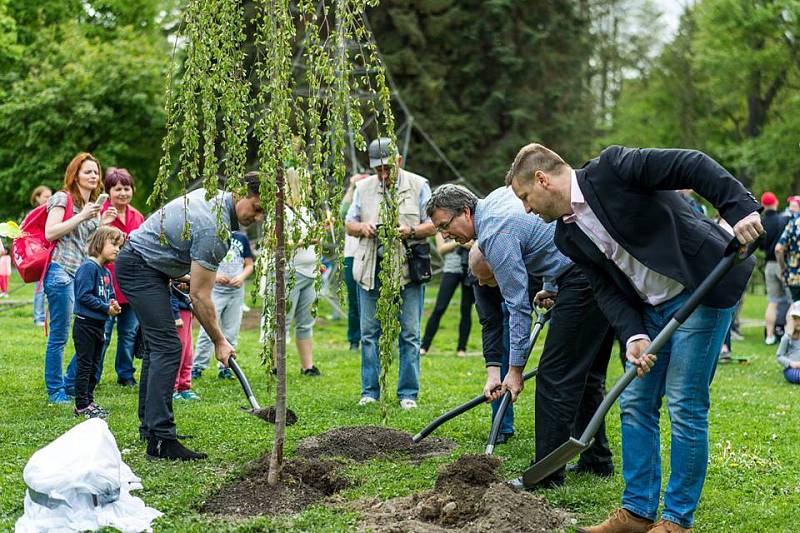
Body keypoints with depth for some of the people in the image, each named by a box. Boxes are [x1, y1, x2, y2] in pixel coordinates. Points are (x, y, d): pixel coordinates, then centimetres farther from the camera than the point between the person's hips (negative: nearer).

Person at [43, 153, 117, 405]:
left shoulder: (94, 206, 23)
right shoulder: (62, 198, -1)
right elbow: (50, 233, -12)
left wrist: (102, 223, 9)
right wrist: (82, 216, -14)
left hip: (84, 273, 8)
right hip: (61, 271, -8)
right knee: (59, 335, -7)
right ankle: (55, 392, -1)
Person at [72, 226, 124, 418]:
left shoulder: (106, 272, 12)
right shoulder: (88, 267, -16)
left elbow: (110, 295, 18)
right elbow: (84, 295, -22)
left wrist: (113, 304, -5)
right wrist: (106, 308, -18)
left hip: (99, 324, 9)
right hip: (85, 324, -9)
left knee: (94, 366, 15)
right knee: (85, 365, -3)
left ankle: (89, 401, 23)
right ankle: (82, 406, 2)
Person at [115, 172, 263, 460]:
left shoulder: (215, 195, 4)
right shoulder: (214, 229, -26)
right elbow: (199, 297, -22)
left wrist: (179, 274, 23)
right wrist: (220, 342, -14)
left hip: (146, 265, 11)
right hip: (140, 267, -11)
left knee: (157, 347, 15)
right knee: (167, 348, -16)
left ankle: (149, 426, 22)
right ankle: (160, 441, -20)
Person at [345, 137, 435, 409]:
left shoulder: (418, 186, 2)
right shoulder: (364, 188, 11)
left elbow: (433, 224, 2)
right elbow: (349, 225, 15)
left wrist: (411, 231, -17)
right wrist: (362, 227, -8)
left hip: (408, 268, -3)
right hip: (371, 269, 3)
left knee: (409, 333, -1)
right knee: (369, 332, 5)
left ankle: (408, 393, 6)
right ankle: (370, 391, 13)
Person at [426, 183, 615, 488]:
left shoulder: (496, 234, -14)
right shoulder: (498, 197, 14)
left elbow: (519, 306, -14)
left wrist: (515, 368, -10)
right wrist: (551, 286, 26)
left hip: (584, 279, -10)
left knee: (554, 379, -7)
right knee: (588, 376, 17)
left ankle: (546, 476, -6)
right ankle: (597, 461, 24)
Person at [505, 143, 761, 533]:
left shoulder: (613, 168, -16)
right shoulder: (568, 236, 7)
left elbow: (693, 166, -21)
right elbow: (606, 289, 4)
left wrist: (741, 209, -32)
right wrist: (633, 335, -13)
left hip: (701, 291, -8)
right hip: (649, 309, 8)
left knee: (685, 406, -5)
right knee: (635, 405, 8)